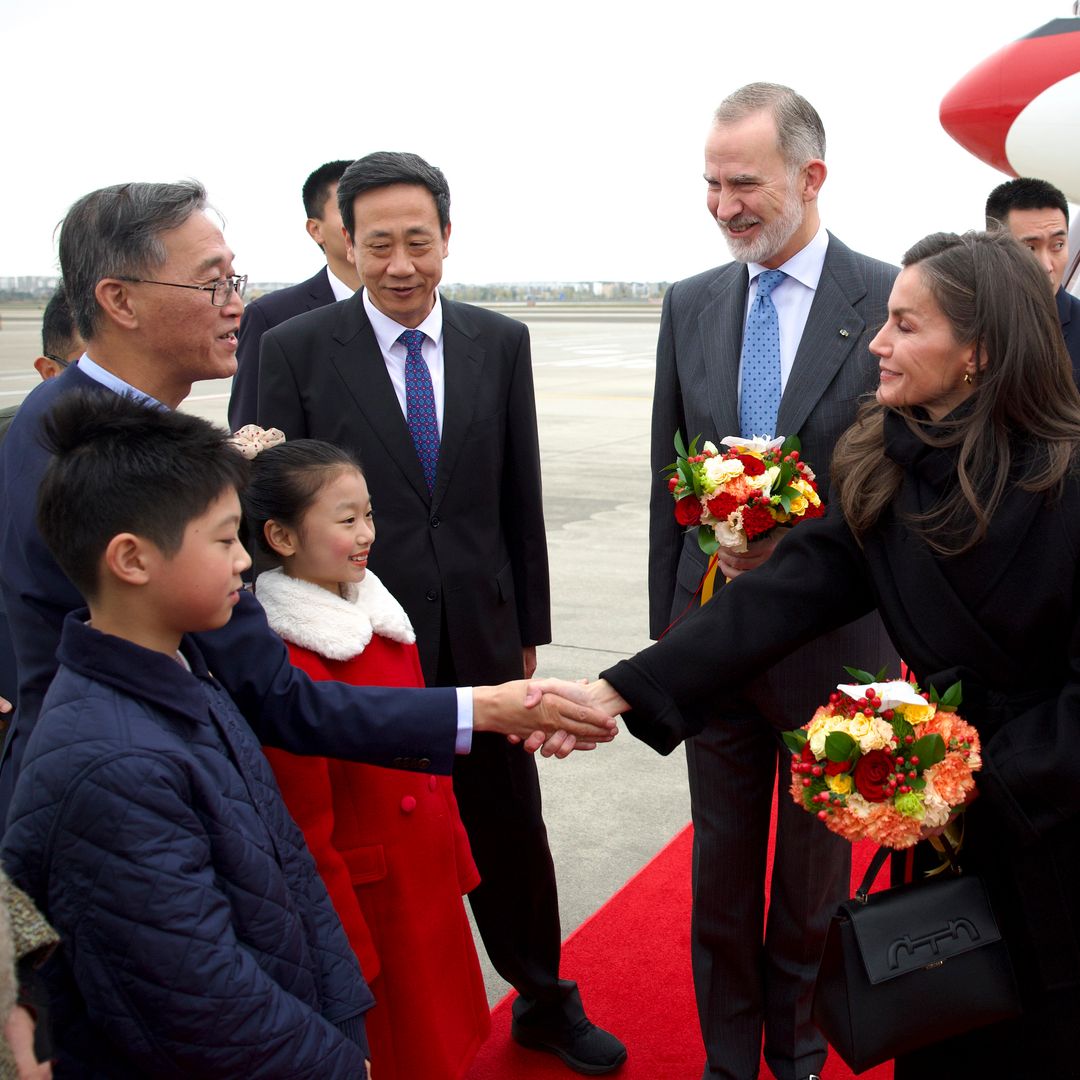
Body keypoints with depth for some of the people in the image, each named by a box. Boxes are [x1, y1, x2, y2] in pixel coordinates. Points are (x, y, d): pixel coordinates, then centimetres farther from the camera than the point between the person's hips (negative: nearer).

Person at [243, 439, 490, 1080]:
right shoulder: (285, 663, -23)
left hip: (429, 877, 7)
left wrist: (456, 857, 14)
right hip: (366, 895, -7)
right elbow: (306, 828, -19)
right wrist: (351, 953, -14)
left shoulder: (375, 609, 3)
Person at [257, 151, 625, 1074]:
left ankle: (545, 1002, 39)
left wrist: (529, 629, 9)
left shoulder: (500, 342, 2)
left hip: (481, 638, 2)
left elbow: (521, 497, 6)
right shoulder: (297, 350, -6)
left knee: (513, 834, 16)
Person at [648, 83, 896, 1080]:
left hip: (833, 635, -3)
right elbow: (668, 481, 7)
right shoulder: (691, 305, 3)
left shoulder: (890, 301, -10)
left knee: (815, 874, 17)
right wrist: (666, 621, 7)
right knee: (721, 867, 16)